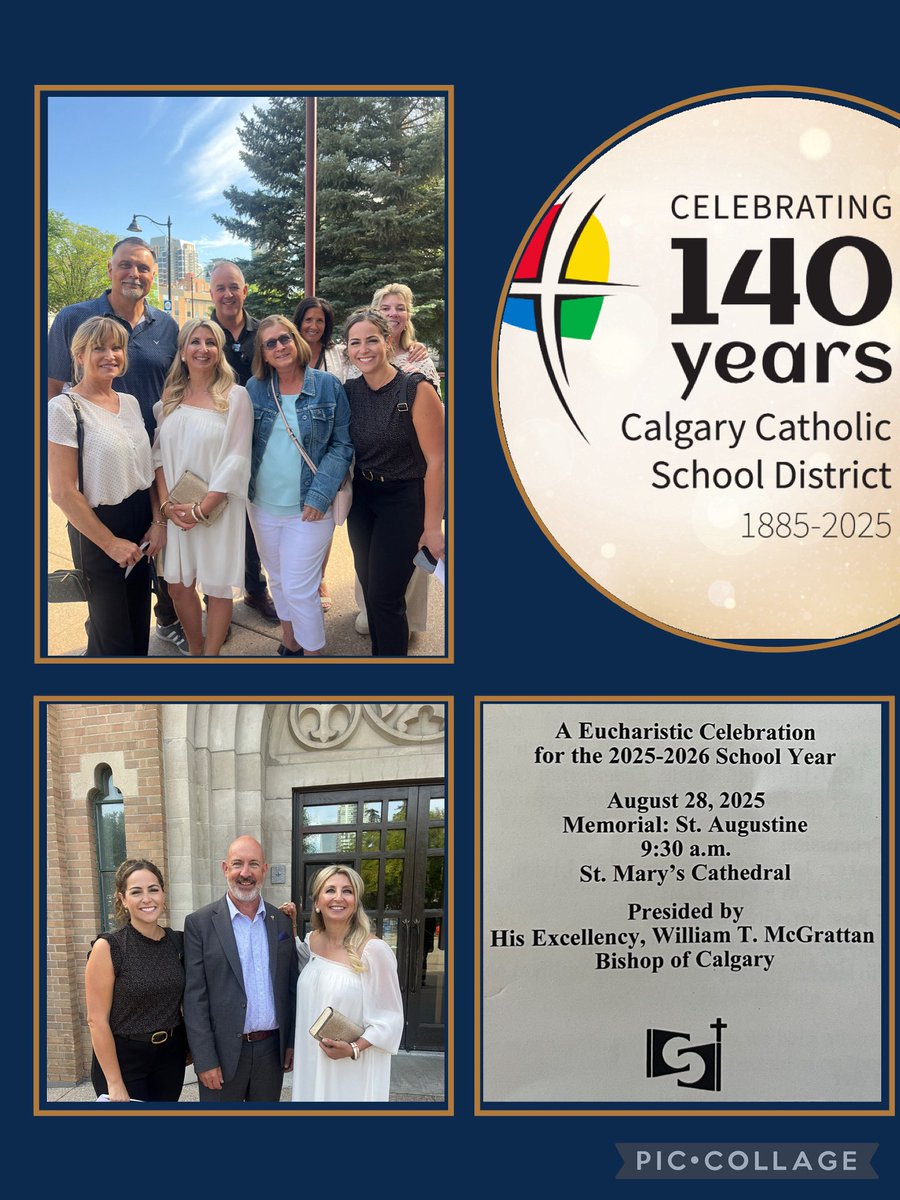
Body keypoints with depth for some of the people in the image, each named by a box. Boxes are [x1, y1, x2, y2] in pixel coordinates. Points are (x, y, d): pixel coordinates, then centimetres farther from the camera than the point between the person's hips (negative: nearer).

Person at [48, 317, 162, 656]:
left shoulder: (130, 402, 6)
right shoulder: (65, 408, -14)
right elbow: (63, 491, -16)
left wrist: (158, 521, -1)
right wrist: (110, 542, -14)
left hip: (141, 523, 6)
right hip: (97, 529, -6)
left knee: (139, 626, 14)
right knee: (113, 639, 2)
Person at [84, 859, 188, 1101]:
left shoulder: (178, 942, 1)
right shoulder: (108, 947, -13)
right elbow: (97, 1020, -13)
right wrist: (115, 1084, -15)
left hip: (171, 1056, 5)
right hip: (122, 1059, -4)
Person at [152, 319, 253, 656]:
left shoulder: (235, 396, -6)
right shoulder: (171, 397, 7)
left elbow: (236, 460, -11)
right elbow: (159, 454, 6)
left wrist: (202, 509, -16)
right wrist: (166, 504, -8)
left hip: (217, 508, -4)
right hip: (176, 510, 4)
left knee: (217, 589, 4)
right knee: (178, 586, 9)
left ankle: (210, 656, 18)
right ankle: (195, 651, 28)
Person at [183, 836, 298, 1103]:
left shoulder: (282, 922, 6)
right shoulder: (200, 923, -6)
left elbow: (290, 988, 12)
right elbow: (195, 998, -8)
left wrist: (292, 1042, 8)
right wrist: (205, 1060, -12)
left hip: (272, 1050, 3)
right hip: (223, 1052, -3)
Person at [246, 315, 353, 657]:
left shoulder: (327, 386, -7)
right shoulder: (254, 388, 1)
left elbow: (342, 445, -6)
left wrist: (319, 496, -14)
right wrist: (243, 488, -4)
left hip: (308, 509, -4)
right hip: (263, 506, 4)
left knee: (299, 590, -5)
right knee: (278, 581, 17)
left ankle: (313, 652, 13)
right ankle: (289, 644, 36)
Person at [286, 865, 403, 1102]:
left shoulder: (374, 950, -18)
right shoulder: (313, 940, 1)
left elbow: (390, 1018, -12)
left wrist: (354, 1049, -24)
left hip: (354, 1071, -6)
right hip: (311, 1062, 6)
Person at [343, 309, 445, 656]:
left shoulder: (417, 390, -16)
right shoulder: (349, 391, 0)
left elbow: (437, 461, -17)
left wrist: (432, 526, -17)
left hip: (404, 501, -6)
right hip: (362, 500, 6)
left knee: (385, 597, -5)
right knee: (370, 589, 14)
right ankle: (378, 652, 32)